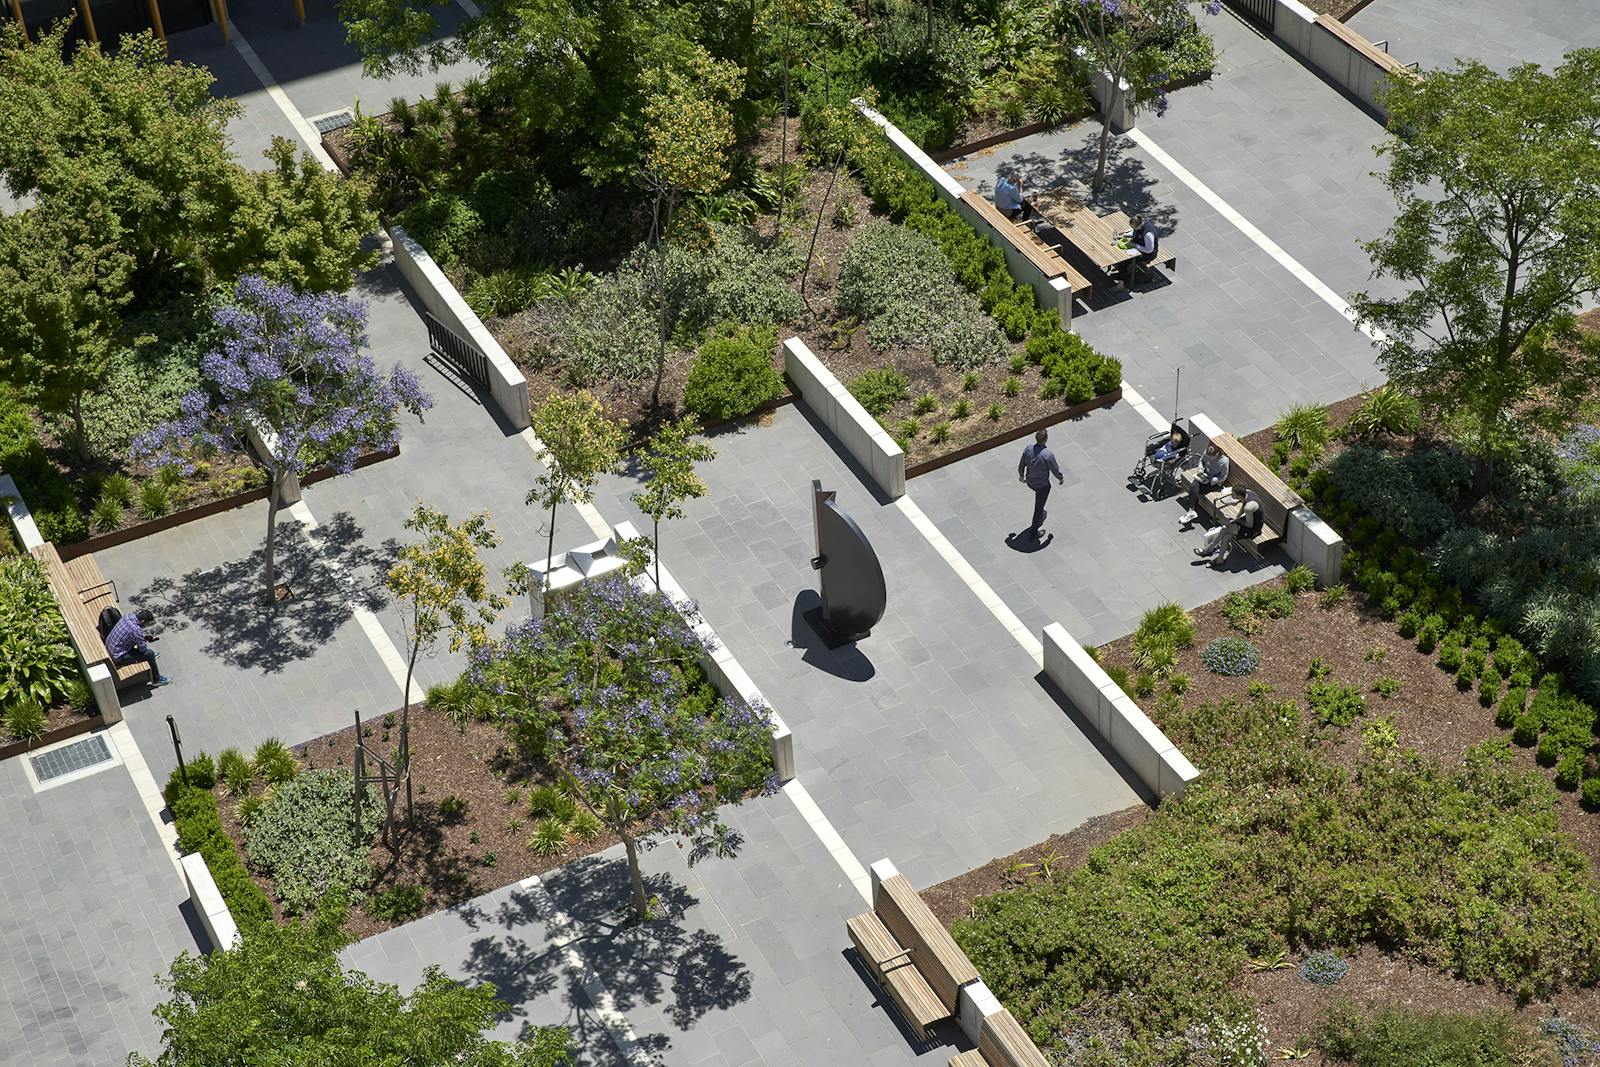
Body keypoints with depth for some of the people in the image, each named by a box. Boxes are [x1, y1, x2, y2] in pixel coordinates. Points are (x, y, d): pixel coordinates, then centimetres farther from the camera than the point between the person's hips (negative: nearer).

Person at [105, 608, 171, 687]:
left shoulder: (127, 617, -6)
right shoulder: (136, 630, -31)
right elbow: (143, 648, -17)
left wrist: (143, 639, 7)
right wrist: (146, 643, 4)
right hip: (117, 657, -9)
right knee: (149, 653, -9)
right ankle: (157, 679, 8)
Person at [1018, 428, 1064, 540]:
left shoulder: (1028, 449, -19)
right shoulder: (1048, 455, -33)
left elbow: (1021, 465, -3)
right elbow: (1055, 470, -18)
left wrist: (1021, 475, 18)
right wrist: (1060, 478, 4)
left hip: (1029, 482, 5)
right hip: (1042, 485, -5)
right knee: (1039, 506, 14)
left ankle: (1040, 515, 55)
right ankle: (1034, 532, 25)